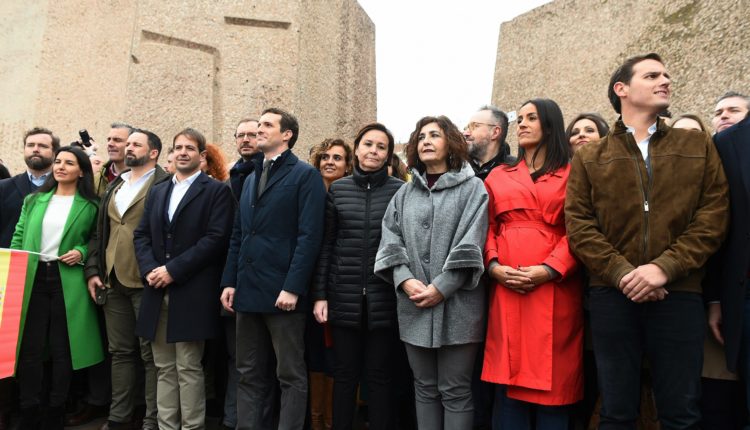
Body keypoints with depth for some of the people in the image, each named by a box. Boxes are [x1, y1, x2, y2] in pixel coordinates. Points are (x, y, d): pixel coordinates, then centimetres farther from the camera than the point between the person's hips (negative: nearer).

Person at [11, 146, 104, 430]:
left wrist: (82, 253, -10)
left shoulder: (91, 206, 3)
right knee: (30, 348, 3)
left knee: (62, 348, 3)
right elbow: (18, 238, 12)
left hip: (68, 281, -2)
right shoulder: (34, 200, 12)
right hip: (32, 278, 2)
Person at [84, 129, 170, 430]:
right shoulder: (114, 187, 17)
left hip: (146, 281, -7)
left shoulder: (164, 184, -5)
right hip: (113, 281, 7)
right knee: (120, 351, 15)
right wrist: (93, 270, 8)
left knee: (150, 353, 2)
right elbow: (99, 232, 17)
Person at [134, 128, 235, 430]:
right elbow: (141, 235, 12)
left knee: (188, 368, 1)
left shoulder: (217, 191, -2)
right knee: (164, 368, 12)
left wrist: (173, 270, -15)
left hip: (191, 294, -6)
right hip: (157, 292, 6)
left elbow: (216, 238, -12)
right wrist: (150, 269, -6)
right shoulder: (157, 192, 18)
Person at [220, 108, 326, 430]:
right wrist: (230, 281, 9)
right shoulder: (250, 179, 19)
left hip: (282, 291, -7)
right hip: (248, 290, 7)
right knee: (249, 374, 15)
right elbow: (238, 236, 17)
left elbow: (309, 236, -13)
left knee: (291, 376, 5)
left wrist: (292, 287, -18)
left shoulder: (305, 175, -4)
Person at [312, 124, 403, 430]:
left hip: (384, 298, -1)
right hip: (344, 296, 2)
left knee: (380, 375, 9)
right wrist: (320, 294, 2)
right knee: (344, 374, 11)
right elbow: (326, 245, 6)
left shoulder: (400, 191, 1)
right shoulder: (337, 189, 6)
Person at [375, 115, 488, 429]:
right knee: (425, 388, 14)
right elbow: (390, 240, 5)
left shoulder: (472, 187, 1)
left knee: (455, 391, 4)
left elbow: (469, 245, -9)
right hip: (413, 306, 4)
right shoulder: (405, 193, 14)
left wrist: (440, 288, -16)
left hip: (456, 305, -4)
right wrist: (405, 280, -12)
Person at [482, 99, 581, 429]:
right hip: (506, 287, 2)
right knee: (508, 379, 6)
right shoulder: (498, 176, 16)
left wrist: (549, 269, -15)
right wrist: (494, 266, -7)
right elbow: (488, 228, 10)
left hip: (554, 287, -2)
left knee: (552, 381, 3)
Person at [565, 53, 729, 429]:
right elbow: (578, 226, -1)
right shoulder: (588, 158, 9)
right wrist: (621, 274, -14)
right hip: (611, 295, 0)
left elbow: (712, 218, 1)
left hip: (680, 295, 1)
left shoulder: (698, 148, 12)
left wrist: (664, 268, -12)